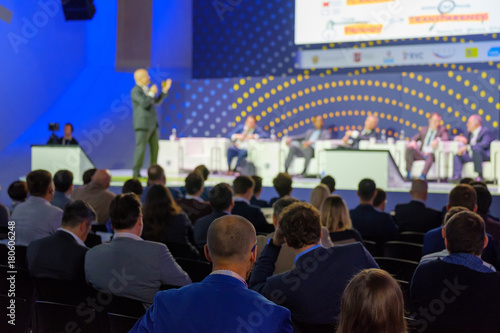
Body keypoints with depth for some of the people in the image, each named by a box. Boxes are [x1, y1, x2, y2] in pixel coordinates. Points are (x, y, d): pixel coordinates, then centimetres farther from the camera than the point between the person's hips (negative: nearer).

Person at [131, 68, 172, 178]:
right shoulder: (135, 91, -14)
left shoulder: (146, 89, 15)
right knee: (141, 148, -9)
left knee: (155, 147, 10)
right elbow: (144, 104, -26)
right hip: (142, 125, -9)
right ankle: (136, 173, -3)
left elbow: (157, 101, 21)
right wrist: (152, 93, -14)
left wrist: (165, 90, 14)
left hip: (152, 124, 9)